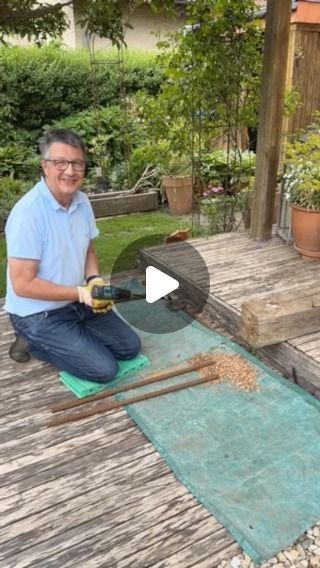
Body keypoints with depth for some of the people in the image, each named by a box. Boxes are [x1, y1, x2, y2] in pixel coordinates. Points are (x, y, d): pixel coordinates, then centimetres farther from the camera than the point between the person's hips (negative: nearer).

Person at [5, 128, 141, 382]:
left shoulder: (82, 201, -3)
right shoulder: (28, 212, -27)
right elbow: (23, 284, -25)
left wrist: (95, 280, -10)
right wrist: (81, 293, -23)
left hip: (76, 303, 8)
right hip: (38, 314, -7)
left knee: (129, 346, 10)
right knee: (103, 369, -11)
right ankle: (34, 342, 6)